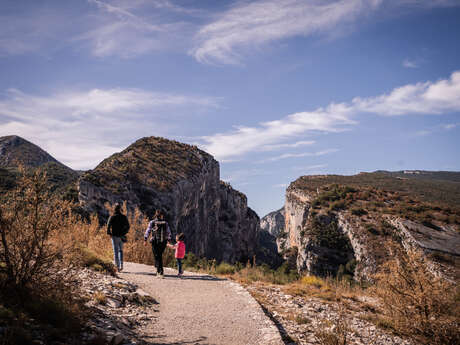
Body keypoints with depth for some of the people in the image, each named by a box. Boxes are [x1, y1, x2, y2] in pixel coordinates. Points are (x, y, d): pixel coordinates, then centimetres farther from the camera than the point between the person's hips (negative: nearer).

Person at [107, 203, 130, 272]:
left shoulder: (112, 217, -6)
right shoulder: (124, 217, 0)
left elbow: (108, 226, -13)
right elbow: (128, 226, 2)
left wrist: (109, 233, 1)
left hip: (114, 236, -2)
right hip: (122, 236, 3)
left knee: (116, 251, 2)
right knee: (120, 250, 17)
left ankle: (117, 266, -3)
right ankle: (121, 265, 9)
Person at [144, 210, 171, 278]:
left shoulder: (152, 222, -2)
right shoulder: (165, 223, 5)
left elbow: (147, 231, -6)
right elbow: (169, 233, 7)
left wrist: (145, 240, -1)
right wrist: (168, 240, 16)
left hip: (155, 242, -2)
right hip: (163, 243, 3)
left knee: (157, 257, 2)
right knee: (160, 256, 20)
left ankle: (161, 272, -8)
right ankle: (158, 270, 24)